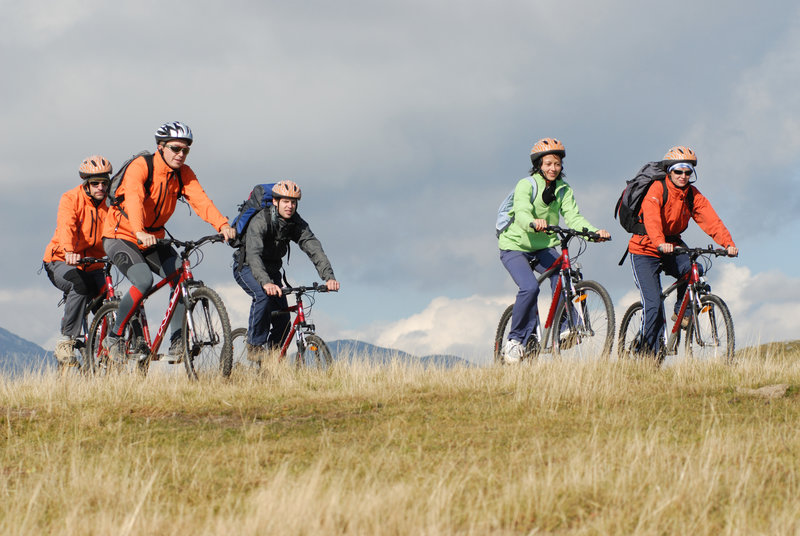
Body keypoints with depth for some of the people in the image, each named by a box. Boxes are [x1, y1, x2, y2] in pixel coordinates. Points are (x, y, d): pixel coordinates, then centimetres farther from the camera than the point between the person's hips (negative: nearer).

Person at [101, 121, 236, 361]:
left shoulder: (183, 174, -3)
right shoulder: (140, 167, -21)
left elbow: (200, 200, -19)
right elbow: (133, 199, -38)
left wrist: (223, 225, -37)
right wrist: (140, 233, -56)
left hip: (153, 238, 6)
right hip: (121, 237, -6)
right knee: (144, 280, -28)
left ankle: (177, 341, -6)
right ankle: (114, 337, -12)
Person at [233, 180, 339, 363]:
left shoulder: (297, 224, -13)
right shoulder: (260, 221, -29)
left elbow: (314, 249, -25)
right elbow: (253, 254, -42)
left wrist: (329, 277, -42)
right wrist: (266, 283, -59)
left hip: (272, 269, 5)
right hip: (246, 267, -5)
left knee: (283, 323, -6)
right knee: (263, 295, -34)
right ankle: (254, 346, -22)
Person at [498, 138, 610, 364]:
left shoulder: (563, 190, 1)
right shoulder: (526, 185, -14)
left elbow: (573, 217, -12)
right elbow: (522, 213, -31)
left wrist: (594, 232, -31)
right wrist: (534, 223, -55)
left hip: (543, 247, 4)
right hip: (515, 246, -4)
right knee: (530, 288, -27)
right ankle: (515, 340, -12)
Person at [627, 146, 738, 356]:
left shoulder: (693, 196, -2)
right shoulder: (657, 189, -17)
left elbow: (711, 220, -15)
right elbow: (651, 219, -34)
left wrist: (728, 244, -32)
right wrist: (660, 243, -53)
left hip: (672, 246, 5)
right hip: (645, 251, -5)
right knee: (653, 305, -15)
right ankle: (647, 353, -1)